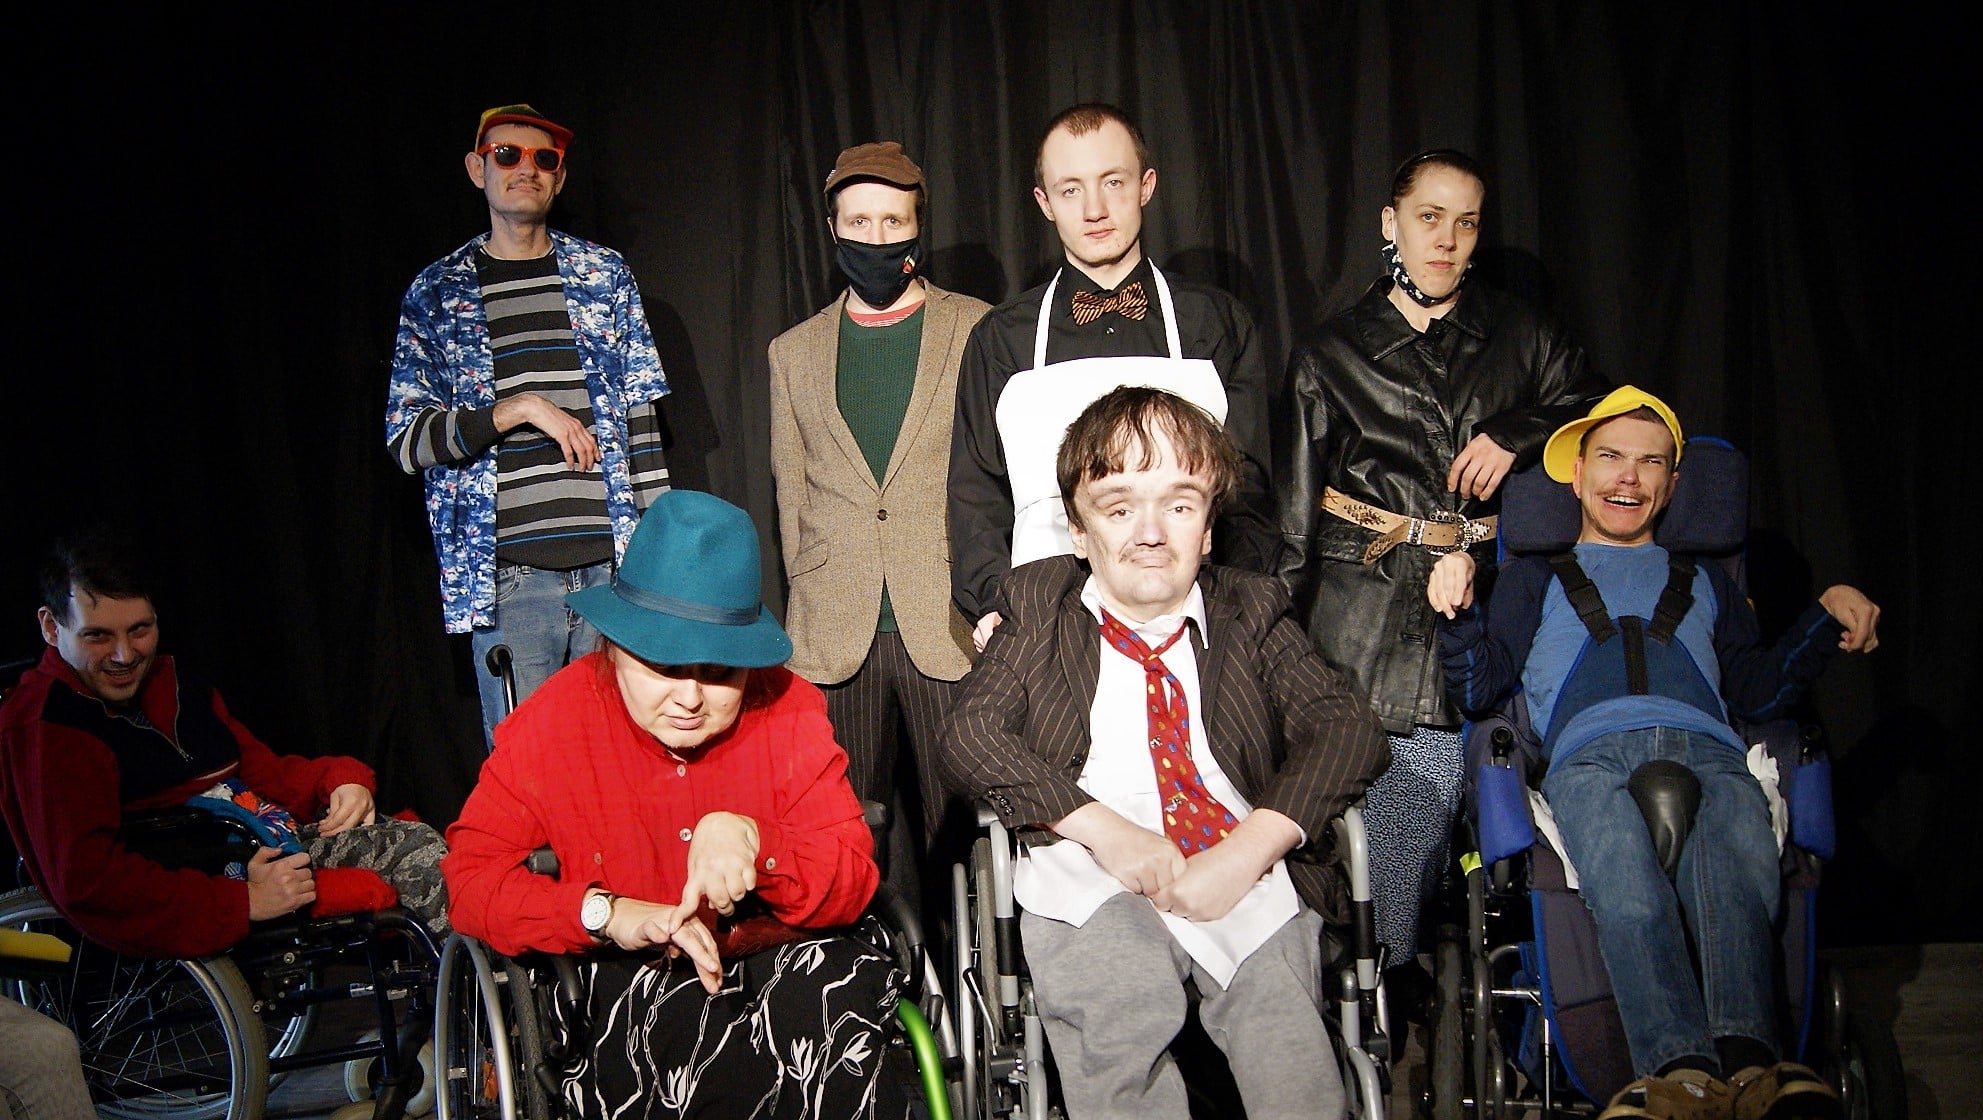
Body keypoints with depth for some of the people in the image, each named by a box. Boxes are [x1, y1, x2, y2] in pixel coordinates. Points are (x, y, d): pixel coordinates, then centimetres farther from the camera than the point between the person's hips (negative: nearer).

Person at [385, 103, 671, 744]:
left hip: (615, 562, 1)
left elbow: (641, 420, 10)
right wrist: (520, 408, -13)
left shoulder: (604, 276, 11)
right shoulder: (436, 295, 8)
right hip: (506, 577, -1)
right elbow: (406, 440, 0)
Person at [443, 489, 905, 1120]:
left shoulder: (789, 709, -4)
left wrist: (754, 842, -29)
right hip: (628, 974, -1)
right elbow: (470, 873, -9)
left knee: (839, 983, -31)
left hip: (781, 958, 2)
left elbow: (852, 885, -7)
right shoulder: (554, 720, -6)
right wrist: (607, 914, -25)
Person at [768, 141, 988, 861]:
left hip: (951, 625, -2)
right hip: (833, 634, 2)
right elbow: (791, 494, 18)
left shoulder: (978, 331, 9)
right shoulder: (794, 352, 17)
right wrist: (809, 596, 11)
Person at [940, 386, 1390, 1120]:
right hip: (1090, 874, -1)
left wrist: (1250, 849, -14)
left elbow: (1347, 728, 3)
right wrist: (1101, 827, -12)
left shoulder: (1250, 613, 17)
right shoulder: (1039, 611, 16)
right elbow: (969, 733, 2)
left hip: (1246, 874, 1)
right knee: (1119, 1044, -31)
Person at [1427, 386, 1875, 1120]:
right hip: (1589, 754, -1)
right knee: (1628, 894, -37)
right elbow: (1480, 689, 19)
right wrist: (1459, 614, 1)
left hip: (1707, 749, 2)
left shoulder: (1704, 582, 39)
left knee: (1737, 883, -36)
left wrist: (1828, 619, 14)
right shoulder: (1537, 577, 32)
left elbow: (1757, 692, 27)